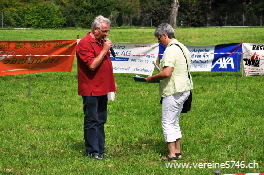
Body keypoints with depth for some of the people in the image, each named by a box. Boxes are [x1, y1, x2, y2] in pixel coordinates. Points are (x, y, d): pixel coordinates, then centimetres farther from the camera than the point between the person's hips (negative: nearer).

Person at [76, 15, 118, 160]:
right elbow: (92, 65, -24)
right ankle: (92, 152, 3)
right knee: (92, 121, -2)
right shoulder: (85, 43, -15)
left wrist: (112, 82, 20)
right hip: (91, 90, -9)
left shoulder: (102, 42, 14)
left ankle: (100, 149, 20)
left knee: (101, 121, 13)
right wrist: (104, 50, -20)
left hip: (103, 89, 9)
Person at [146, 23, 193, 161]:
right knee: (174, 121, 18)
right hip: (183, 90, 10)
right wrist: (158, 78, 21)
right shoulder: (182, 47, 13)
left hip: (173, 92, -10)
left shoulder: (171, 50, -19)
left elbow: (167, 72, -28)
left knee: (168, 122, -3)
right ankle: (177, 151, 22)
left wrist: (152, 78, -13)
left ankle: (172, 154, -2)